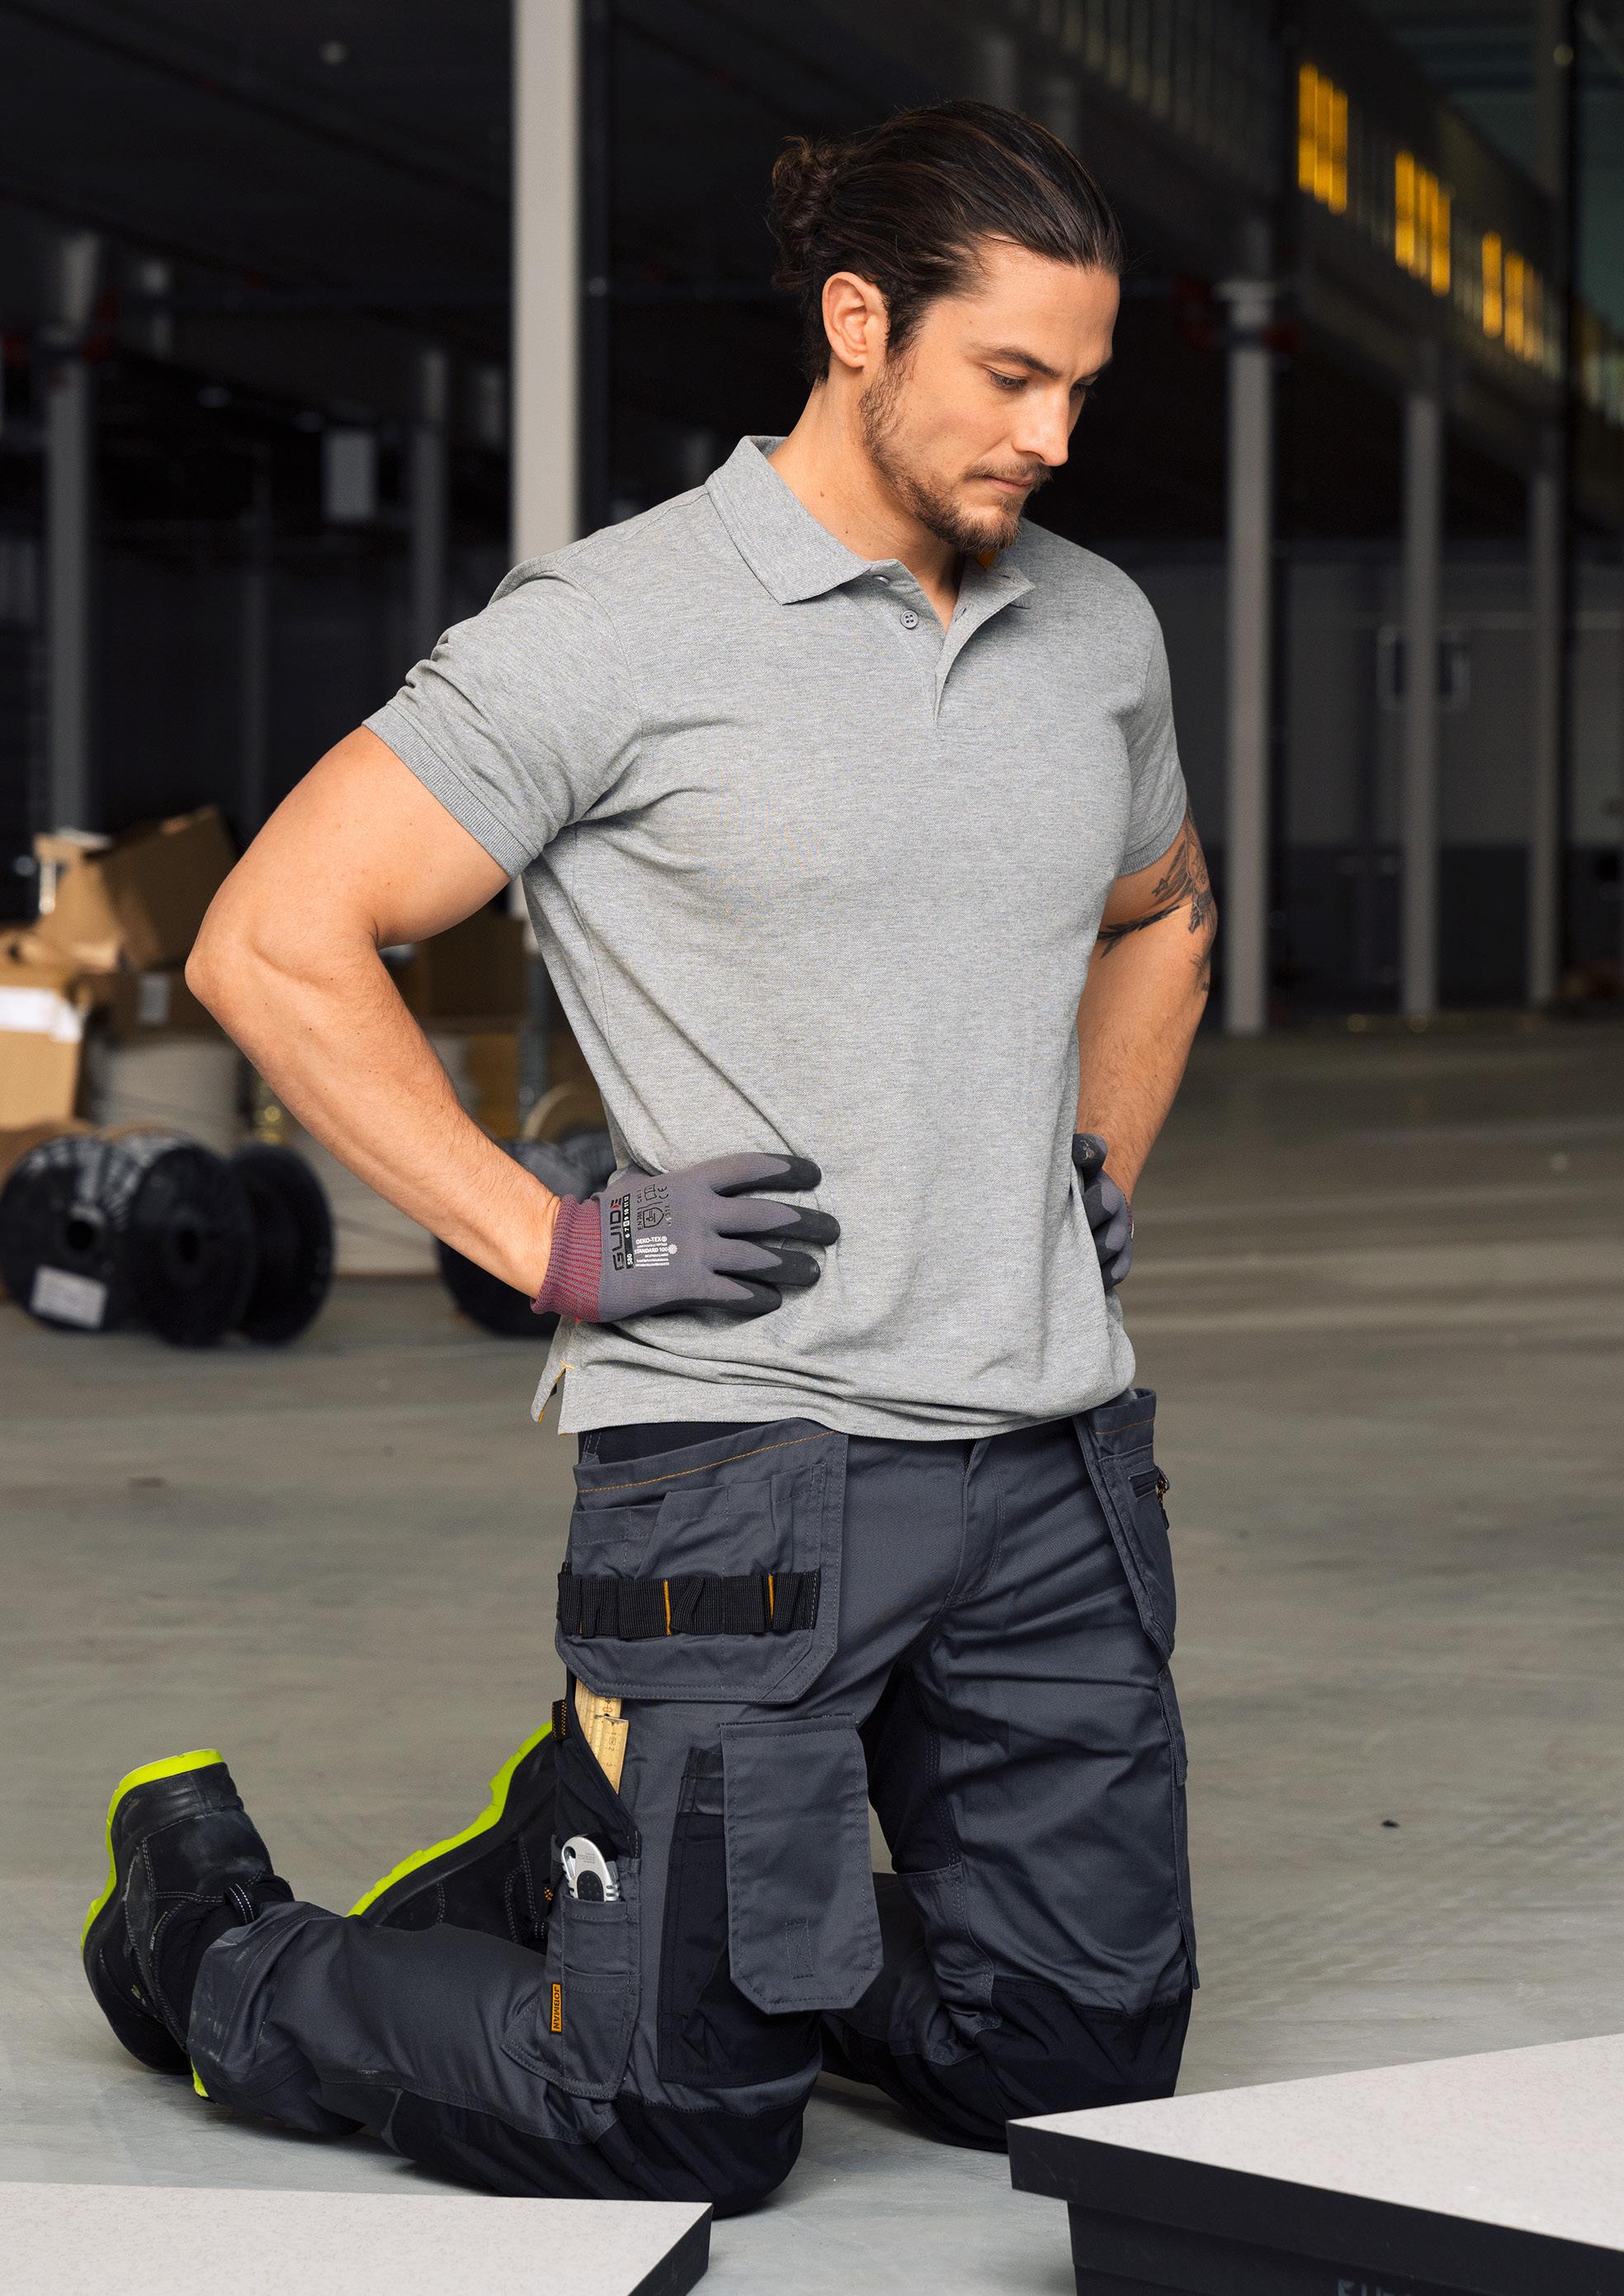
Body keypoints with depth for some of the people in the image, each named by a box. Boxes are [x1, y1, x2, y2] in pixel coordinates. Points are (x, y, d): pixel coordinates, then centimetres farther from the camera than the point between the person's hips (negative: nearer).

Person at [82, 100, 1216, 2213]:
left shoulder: (1099, 631, 11)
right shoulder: (613, 632, -9)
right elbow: (272, 947, -9)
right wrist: (559, 1247, -11)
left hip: (1057, 1460, 7)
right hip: (749, 1458, -6)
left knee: (1078, 2075, 10)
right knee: (680, 2131, -4)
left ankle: (611, 1880, 32)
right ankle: (209, 1937, 21)